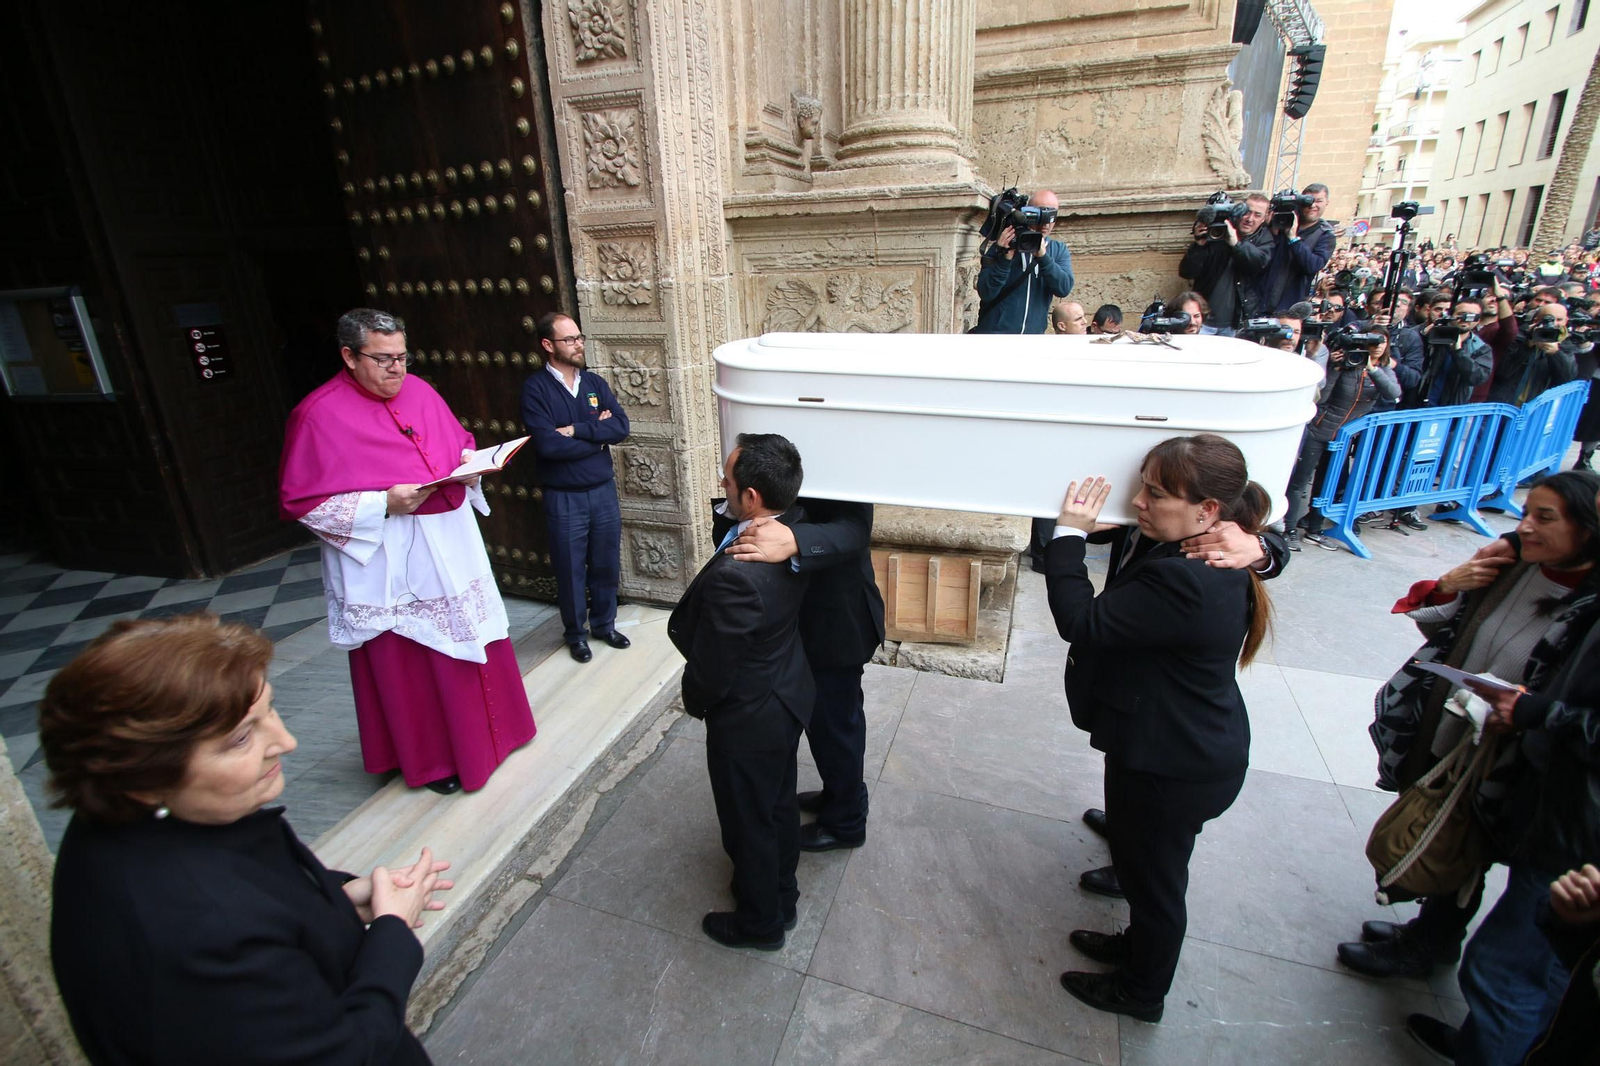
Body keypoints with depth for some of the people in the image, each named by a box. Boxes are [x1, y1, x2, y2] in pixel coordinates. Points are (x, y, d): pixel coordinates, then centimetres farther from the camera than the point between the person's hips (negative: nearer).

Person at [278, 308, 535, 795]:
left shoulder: (420, 391, 5)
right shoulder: (319, 414, -12)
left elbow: (459, 443, 18)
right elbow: (300, 500, -12)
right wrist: (383, 505, -22)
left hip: (452, 548, 6)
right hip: (389, 566, -6)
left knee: (473, 640, 18)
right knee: (409, 664, 7)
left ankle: (486, 730, 40)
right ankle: (430, 758, 28)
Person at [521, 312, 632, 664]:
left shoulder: (595, 382, 4)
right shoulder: (536, 388, -10)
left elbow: (621, 427, -8)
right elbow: (547, 444, -21)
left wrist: (576, 430, -17)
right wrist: (598, 435, -11)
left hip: (603, 490, 4)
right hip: (564, 498, -4)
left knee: (606, 563, 15)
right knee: (571, 569, 10)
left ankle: (604, 623, 35)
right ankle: (575, 633, 29)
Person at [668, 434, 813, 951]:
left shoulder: (734, 576, -38)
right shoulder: (797, 526, -13)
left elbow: (711, 672, -24)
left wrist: (694, 700, -4)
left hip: (748, 720, -8)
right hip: (788, 696, 8)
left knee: (749, 823, 18)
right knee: (779, 804, 28)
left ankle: (760, 922, 44)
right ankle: (781, 895, 53)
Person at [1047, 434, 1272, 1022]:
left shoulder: (1184, 583, -36)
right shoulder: (1220, 568, -3)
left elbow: (1083, 623, -29)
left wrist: (1070, 535, -24)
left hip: (1173, 769, -9)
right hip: (1198, 747, 10)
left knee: (1153, 878, 16)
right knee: (1147, 864, 30)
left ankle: (1141, 991, 42)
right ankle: (1139, 948, 55)